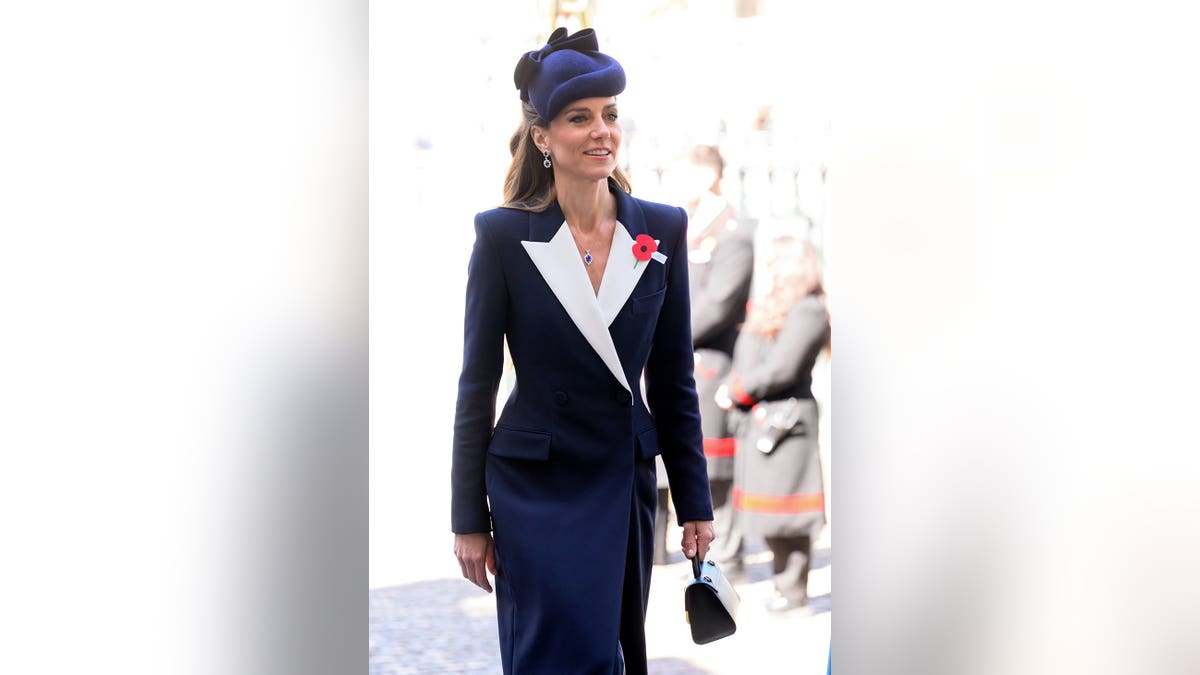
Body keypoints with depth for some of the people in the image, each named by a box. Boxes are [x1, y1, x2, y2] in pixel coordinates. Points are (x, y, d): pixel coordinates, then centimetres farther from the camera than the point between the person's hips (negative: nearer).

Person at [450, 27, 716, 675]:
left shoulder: (662, 229, 0)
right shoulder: (503, 234, -8)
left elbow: (673, 378, 6)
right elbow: (477, 382, -4)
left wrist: (694, 502, 7)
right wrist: (468, 520, -4)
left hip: (625, 479, 3)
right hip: (536, 483, -3)